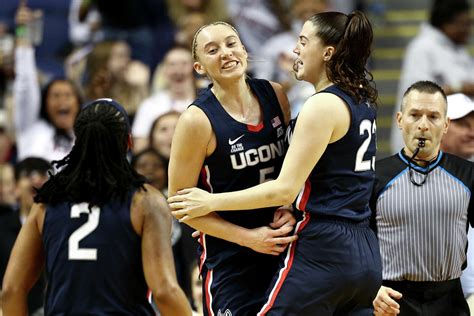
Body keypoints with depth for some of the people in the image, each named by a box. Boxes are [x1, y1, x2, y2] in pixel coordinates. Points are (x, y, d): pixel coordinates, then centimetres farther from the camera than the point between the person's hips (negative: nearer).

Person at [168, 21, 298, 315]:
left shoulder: (275, 95, 1)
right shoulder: (198, 120, -14)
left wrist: (289, 208, -5)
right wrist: (247, 238, -16)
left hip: (280, 246, 5)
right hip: (229, 262, -5)